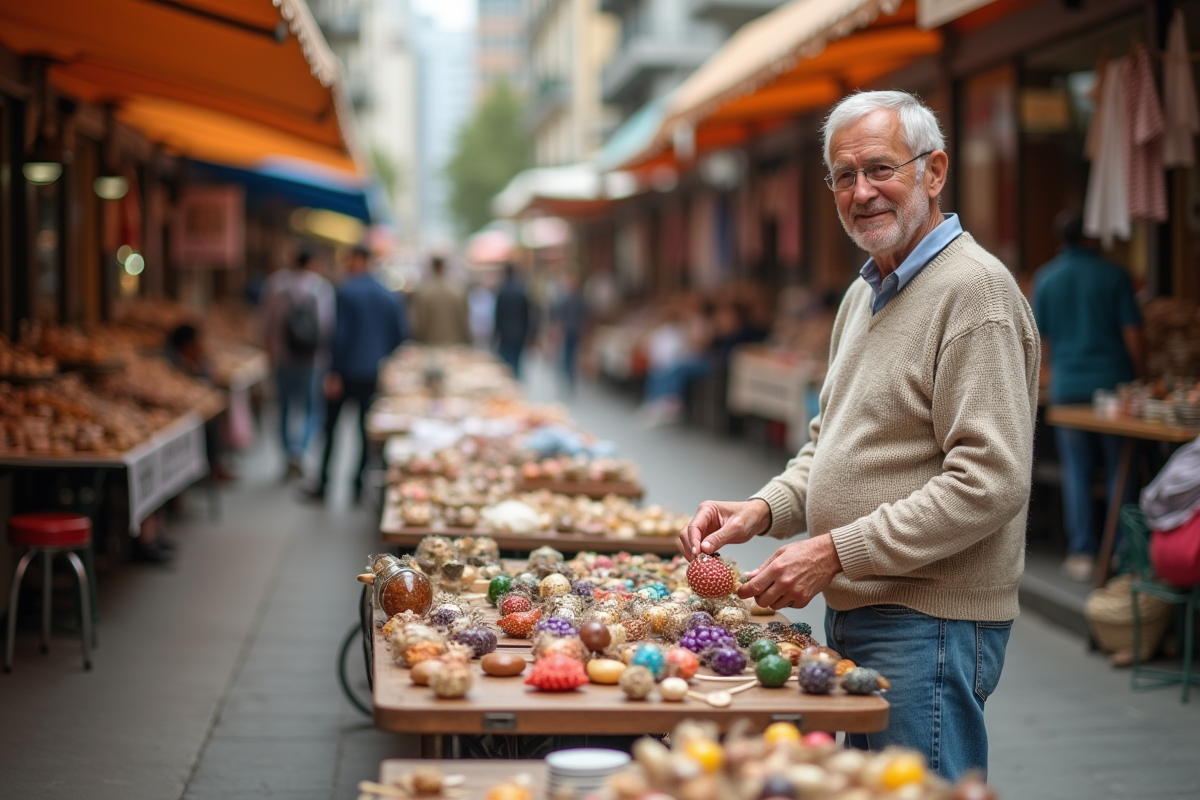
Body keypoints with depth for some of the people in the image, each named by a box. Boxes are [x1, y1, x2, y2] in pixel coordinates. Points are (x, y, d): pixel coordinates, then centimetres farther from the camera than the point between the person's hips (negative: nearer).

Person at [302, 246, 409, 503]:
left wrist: (334, 371, -13)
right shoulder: (389, 297, 3)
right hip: (374, 373, 4)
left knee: (330, 427, 6)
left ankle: (322, 486, 8)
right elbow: (400, 334, 4)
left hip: (346, 372, -4)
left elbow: (340, 334, -16)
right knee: (366, 429, 11)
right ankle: (359, 487, 11)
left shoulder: (346, 292, -12)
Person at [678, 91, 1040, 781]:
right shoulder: (864, 294, 16)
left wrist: (837, 551, -21)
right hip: (853, 616, 9)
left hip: (929, 625, -9)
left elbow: (989, 481, -23)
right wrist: (764, 510, 4)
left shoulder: (973, 289, -15)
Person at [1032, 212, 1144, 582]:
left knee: (1076, 471, 6)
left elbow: (1040, 340, 8)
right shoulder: (1114, 275, -3)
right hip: (1112, 381, -1)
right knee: (1120, 470, 6)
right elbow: (1132, 333, -4)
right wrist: (1138, 377, 8)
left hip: (1067, 386, 2)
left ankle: (1082, 554, 4)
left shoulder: (1045, 278, 4)